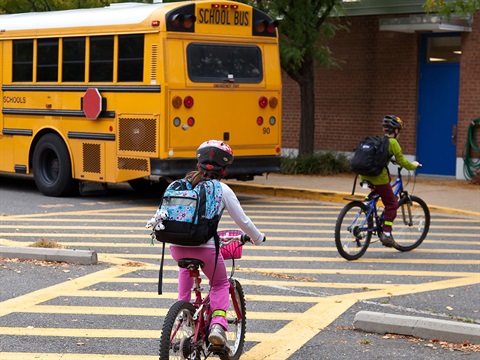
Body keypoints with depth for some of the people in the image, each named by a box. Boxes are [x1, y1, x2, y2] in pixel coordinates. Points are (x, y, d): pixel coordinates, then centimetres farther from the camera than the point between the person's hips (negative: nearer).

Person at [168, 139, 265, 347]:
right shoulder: (222, 190, 3)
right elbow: (242, 221, 8)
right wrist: (258, 238, 26)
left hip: (177, 246, 3)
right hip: (205, 247, -3)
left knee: (185, 268, 38)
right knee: (220, 284, 21)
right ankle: (218, 324, -1)